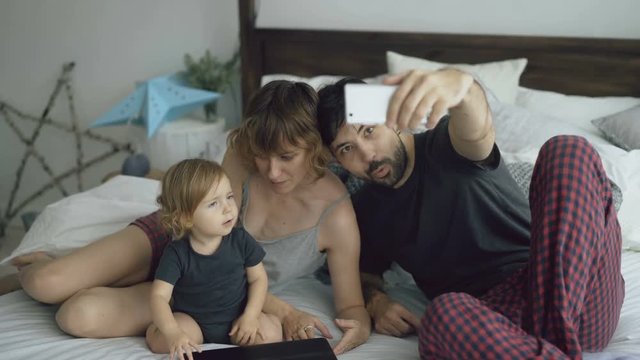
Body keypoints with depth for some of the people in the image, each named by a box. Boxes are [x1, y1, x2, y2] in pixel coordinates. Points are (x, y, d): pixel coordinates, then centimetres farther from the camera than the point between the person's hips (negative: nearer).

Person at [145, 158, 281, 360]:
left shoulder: (241, 241, -10)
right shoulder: (176, 253, -17)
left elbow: (258, 278, 0)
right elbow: (159, 295, -22)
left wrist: (250, 316, -14)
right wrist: (173, 333, -39)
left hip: (235, 319, 2)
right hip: (192, 322, -1)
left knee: (271, 335, -24)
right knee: (157, 339, -26)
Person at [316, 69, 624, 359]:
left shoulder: (445, 145, 2)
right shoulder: (364, 210, 17)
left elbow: (477, 130, -24)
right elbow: (368, 273, 31)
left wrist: (458, 83, -49)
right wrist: (376, 302, 4)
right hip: (495, 315, 1)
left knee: (568, 151, -27)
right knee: (444, 314, -36)